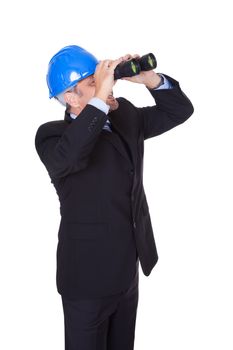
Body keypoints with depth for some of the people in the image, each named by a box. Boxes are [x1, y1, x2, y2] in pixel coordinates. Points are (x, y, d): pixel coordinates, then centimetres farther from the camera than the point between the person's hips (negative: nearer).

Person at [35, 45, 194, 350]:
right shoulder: (52, 134, -16)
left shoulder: (126, 116, 4)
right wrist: (100, 99, -36)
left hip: (129, 268, 7)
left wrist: (150, 79, -10)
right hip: (89, 275, -6)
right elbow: (68, 158, -39)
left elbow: (179, 110, 7)